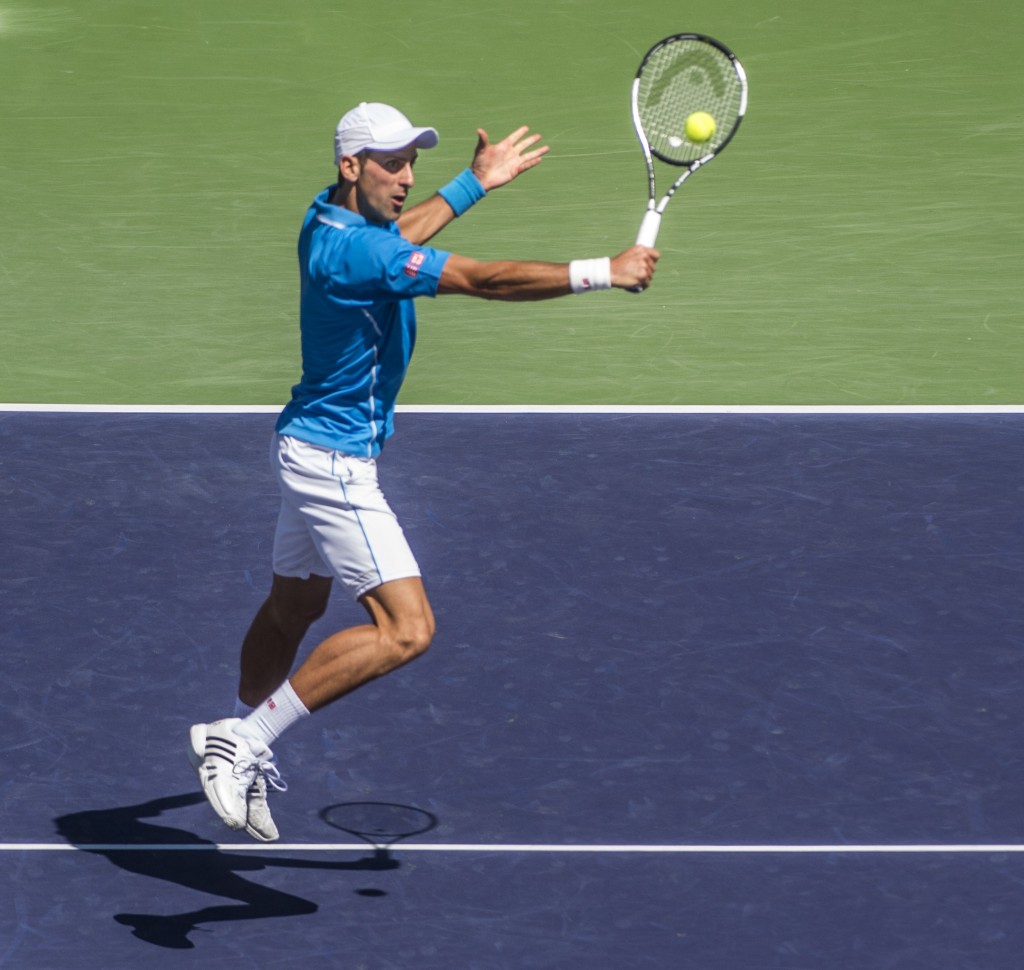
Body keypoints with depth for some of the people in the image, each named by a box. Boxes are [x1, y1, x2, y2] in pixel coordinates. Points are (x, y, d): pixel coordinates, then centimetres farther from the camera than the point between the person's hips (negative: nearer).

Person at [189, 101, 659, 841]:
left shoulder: (332, 222, 3)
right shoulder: (353, 249, -27)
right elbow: (485, 280, -31)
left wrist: (475, 184, 33)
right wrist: (604, 273, -29)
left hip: (313, 447, 11)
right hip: (333, 460, -11)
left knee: (294, 607, 25)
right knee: (406, 629, -17)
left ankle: (239, 754, 39)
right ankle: (242, 741, -15)